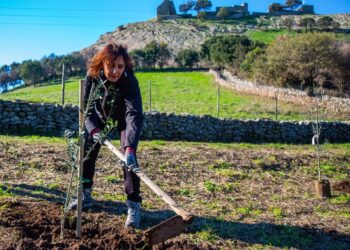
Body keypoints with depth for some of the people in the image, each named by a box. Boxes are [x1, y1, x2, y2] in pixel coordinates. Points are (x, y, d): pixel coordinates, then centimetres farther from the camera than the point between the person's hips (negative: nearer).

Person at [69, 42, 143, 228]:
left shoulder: (130, 81, -39)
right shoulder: (92, 75, -29)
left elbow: (134, 115, -48)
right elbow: (86, 107, -21)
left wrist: (130, 148, -60)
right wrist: (94, 130, -38)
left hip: (123, 116, -3)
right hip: (99, 115, 4)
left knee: (128, 157, -19)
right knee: (87, 150, 5)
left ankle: (134, 205, -11)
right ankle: (85, 196, 23)